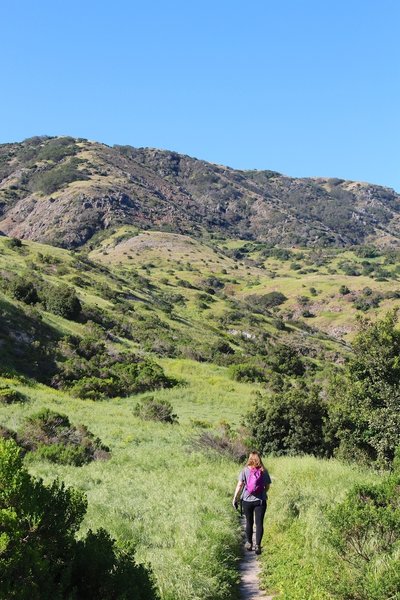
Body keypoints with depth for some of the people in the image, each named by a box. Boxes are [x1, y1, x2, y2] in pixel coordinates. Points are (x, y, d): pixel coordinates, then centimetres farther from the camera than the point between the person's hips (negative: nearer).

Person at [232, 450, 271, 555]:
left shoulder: (245, 470, -5)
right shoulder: (264, 471, -1)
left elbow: (240, 485, -8)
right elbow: (267, 486, 4)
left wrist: (235, 498, -3)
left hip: (247, 500, 0)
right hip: (260, 501, 0)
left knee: (249, 522, 15)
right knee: (259, 523, 3)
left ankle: (249, 543, 27)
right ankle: (257, 545, -3)